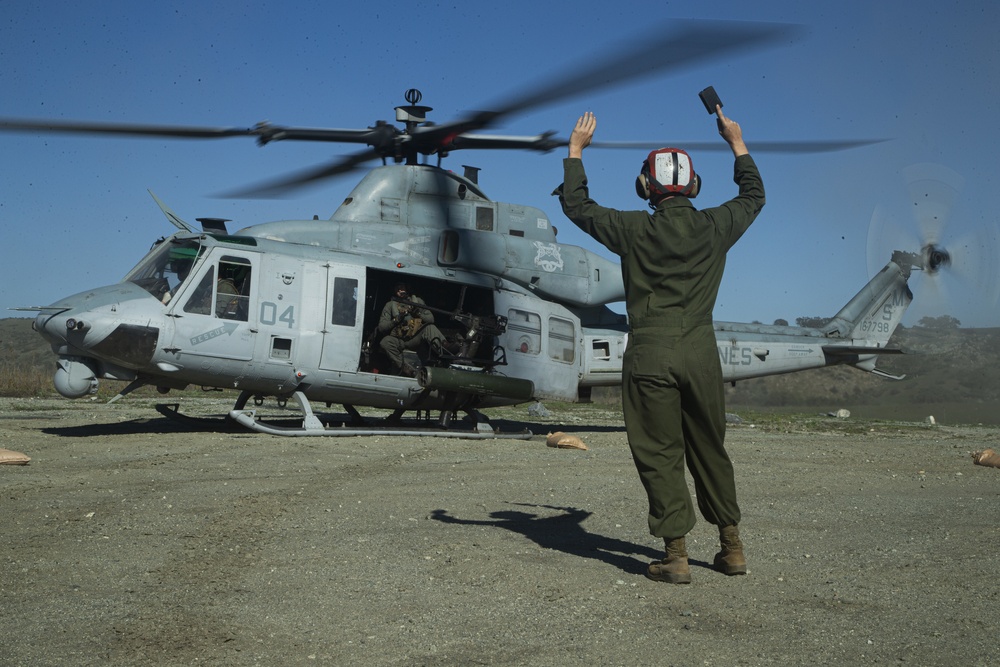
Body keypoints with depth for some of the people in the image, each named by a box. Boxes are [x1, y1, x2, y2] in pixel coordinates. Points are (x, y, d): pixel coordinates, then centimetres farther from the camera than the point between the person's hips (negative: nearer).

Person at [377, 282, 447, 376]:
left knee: (430, 328, -29)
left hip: (416, 338, 0)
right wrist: (397, 319, -9)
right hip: (399, 340, 0)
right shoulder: (390, 305, 15)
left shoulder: (418, 301, 19)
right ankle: (405, 369, -40)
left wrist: (419, 315, -8)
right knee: (385, 342, -33)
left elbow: (431, 318, 11)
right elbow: (381, 327, 5)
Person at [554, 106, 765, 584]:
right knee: (709, 451, 15)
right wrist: (737, 143, 35)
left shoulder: (634, 230, -3)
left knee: (659, 455, 4)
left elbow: (576, 206, 10)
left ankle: (676, 556, 5)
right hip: (701, 352, 3)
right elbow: (753, 197, 26)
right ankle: (732, 547, 24)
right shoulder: (714, 228, 4)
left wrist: (576, 150, 21)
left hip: (649, 355, -3)